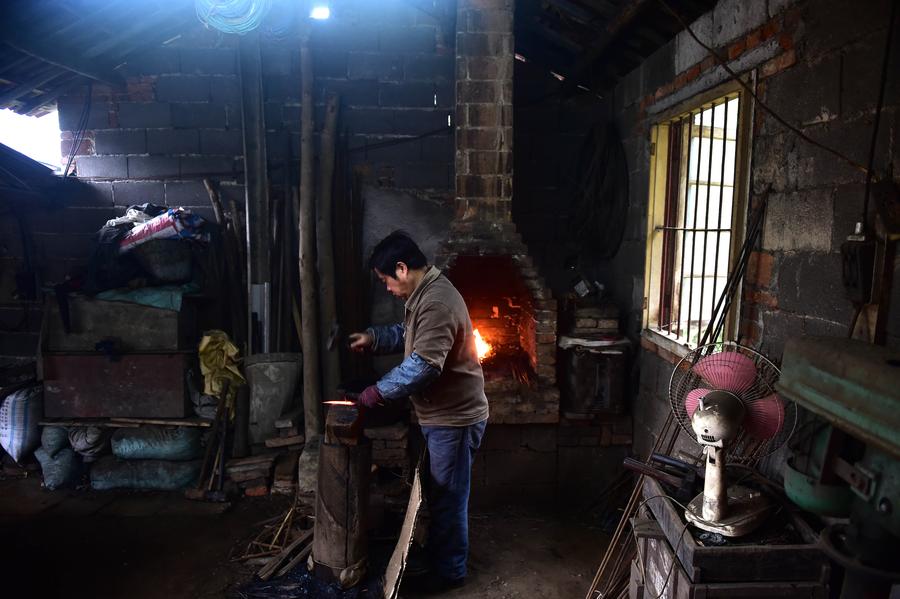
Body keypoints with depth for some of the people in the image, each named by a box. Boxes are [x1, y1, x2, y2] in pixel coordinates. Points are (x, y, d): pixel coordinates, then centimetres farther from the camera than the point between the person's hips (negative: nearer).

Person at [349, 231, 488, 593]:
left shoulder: (437, 302, -26)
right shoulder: (425, 294, 8)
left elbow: (423, 365, -33)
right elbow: (410, 335, 23)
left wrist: (379, 392, -25)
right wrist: (373, 338, 8)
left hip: (454, 417, -10)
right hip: (441, 414, 10)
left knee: (448, 497, 6)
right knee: (439, 493, 23)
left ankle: (449, 572, 24)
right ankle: (439, 556, 41)